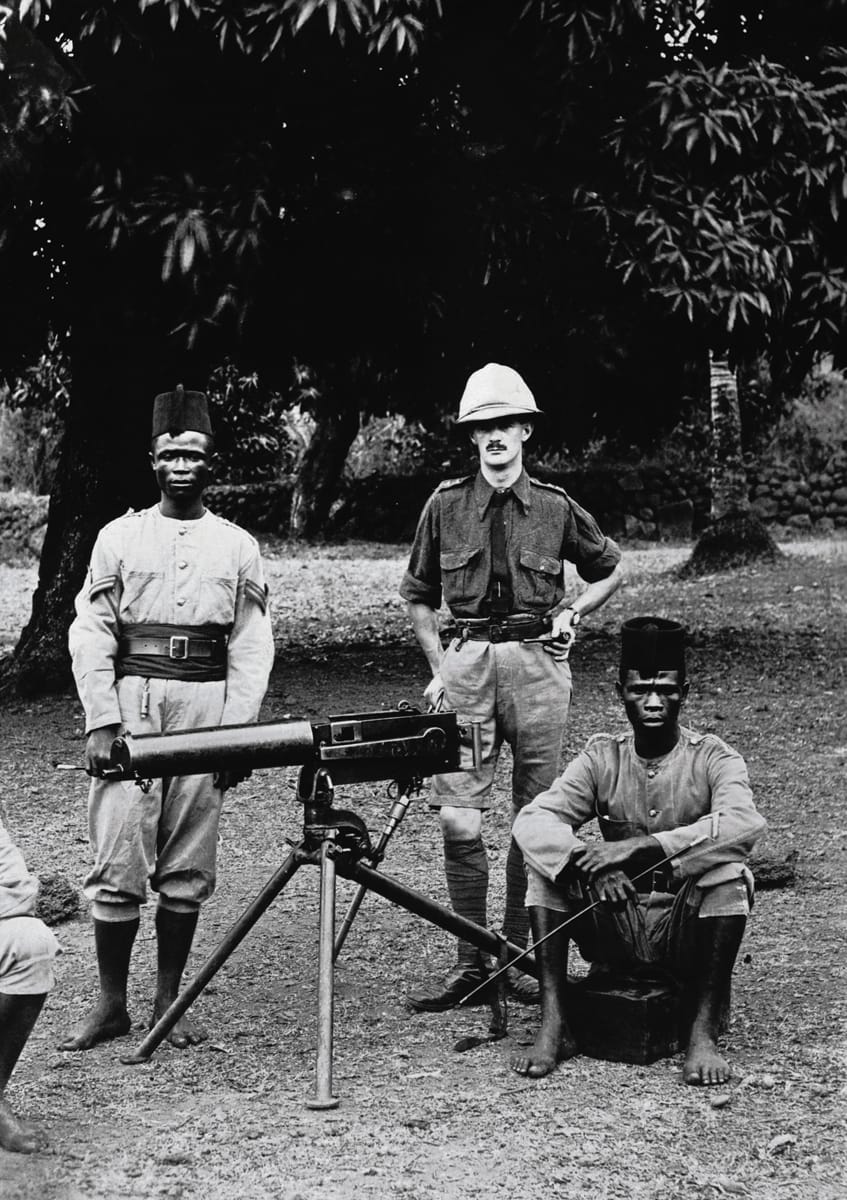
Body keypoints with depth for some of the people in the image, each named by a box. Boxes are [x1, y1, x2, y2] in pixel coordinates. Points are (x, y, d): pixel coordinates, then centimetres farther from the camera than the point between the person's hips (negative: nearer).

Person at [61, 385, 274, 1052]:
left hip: (208, 704, 1)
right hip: (130, 701, -1)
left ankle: (169, 1002, 12)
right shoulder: (120, 538, 8)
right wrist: (102, 720, -7)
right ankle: (112, 1005, 4)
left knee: (188, 866, 3)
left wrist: (237, 728, -5)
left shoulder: (238, 547, 10)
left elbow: (252, 647, 6)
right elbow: (91, 635, 3)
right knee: (118, 861, -4)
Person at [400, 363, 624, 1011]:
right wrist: (439, 667, 8)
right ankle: (471, 961, 4)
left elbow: (612, 571, 21)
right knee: (459, 819, -6)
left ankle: (519, 954, 14)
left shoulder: (556, 508, 5)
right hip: (468, 661, 0)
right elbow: (418, 595, 16)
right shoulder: (446, 505, 6)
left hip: (537, 662, 0)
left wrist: (571, 611, 5)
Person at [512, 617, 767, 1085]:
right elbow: (531, 820, -14)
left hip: (686, 931, -2)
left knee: (728, 868, -29)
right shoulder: (602, 757, 1)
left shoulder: (712, 758, -7)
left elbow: (744, 824, -29)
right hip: (615, 932, 3)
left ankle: (703, 1033, -25)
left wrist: (639, 846, -36)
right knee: (547, 861, -17)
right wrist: (591, 865, -34)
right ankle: (554, 1026, -20)